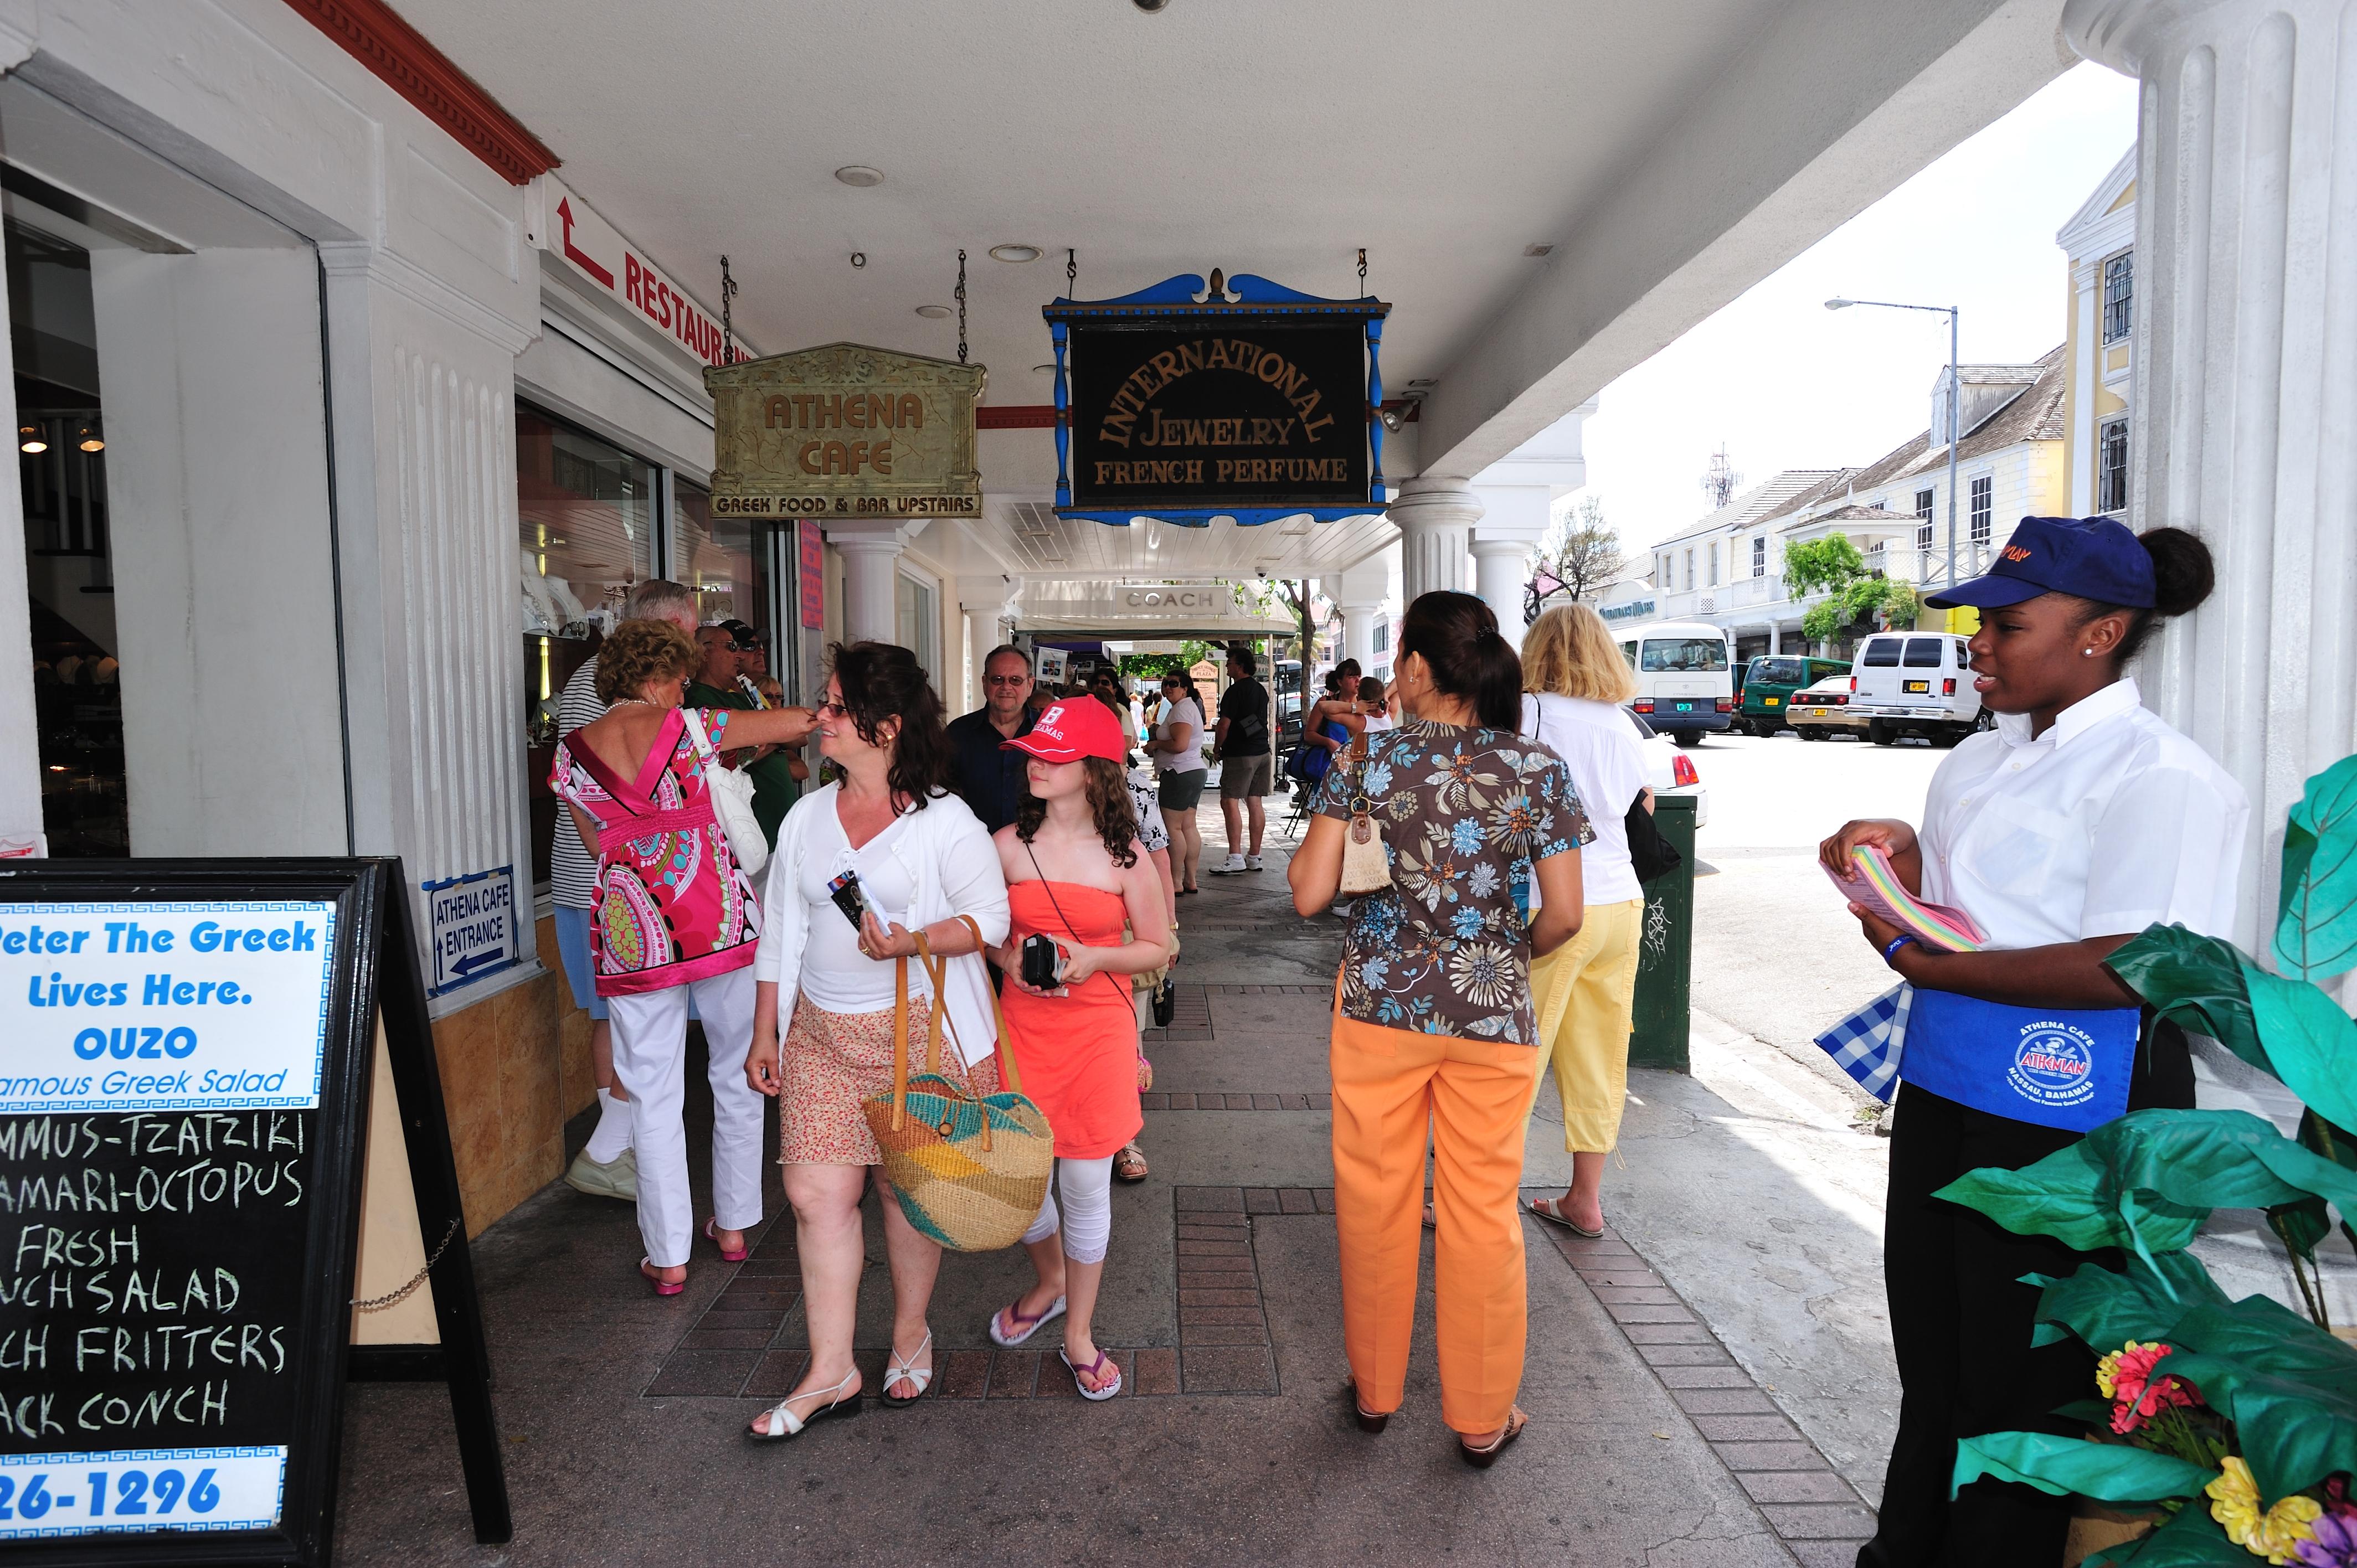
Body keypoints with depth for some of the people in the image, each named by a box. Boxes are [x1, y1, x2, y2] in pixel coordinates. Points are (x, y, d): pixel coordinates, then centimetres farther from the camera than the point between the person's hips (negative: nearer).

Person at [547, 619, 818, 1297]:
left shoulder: (572, 753, 6)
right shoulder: (689, 728, -4)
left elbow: (598, 843, 16)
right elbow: (801, 722, -2)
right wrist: (764, 741, 20)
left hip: (630, 924, 2)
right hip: (720, 912, -2)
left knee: (653, 1095, 9)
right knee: (737, 1075, 15)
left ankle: (668, 1257, 16)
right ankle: (734, 1225, 27)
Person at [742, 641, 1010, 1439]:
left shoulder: (944, 819, -8)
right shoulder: (807, 817, 8)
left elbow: (991, 916, -9)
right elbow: (780, 931, 11)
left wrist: (914, 943, -25)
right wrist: (763, 1035, 11)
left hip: (917, 1028, -4)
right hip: (821, 1034, 4)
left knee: (906, 1189, 8)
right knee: (816, 1192, 2)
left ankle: (911, 1335, 32)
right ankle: (830, 1371, 16)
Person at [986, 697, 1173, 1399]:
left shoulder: (1124, 857, -5)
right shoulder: (1008, 846, -1)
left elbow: (1158, 947, 2)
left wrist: (1095, 958, -14)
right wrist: (1009, 957, -9)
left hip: (1099, 1030, -1)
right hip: (1023, 1025, 2)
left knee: (1087, 1183, 5)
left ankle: (1079, 1334, 27)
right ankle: (1049, 1282, 41)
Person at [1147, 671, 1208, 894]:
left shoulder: (1182, 709, -14)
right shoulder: (1189, 707, 21)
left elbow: (1180, 745, -25)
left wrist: (1155, 744, -9)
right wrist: (1159, 732, 14)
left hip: (1180, 773, -11)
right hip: (1194, 771, 11)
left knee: (1172, 826, -7)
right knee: (1188, 826, 11)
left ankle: (1176, 881, -5)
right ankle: (1190, 880, 14)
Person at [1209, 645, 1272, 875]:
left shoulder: (1235, 691, -13)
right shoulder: (1261, 690, 14)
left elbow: (1225, 725, -15)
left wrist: (1218, 748, 1)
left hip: (1240, 754, -9)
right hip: (1262, 751, 9)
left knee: (1230, 802, -8)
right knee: (1255, 803, 10)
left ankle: (1235, 858, -14)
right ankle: (1254, 857, 13)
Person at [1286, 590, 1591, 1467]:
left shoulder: (1365, 763, -9)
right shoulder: (1540, 771, -6)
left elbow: (1309, 893, -9)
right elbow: (1564, 915, -5)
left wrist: (1313, 838, 11)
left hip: (1378, 1007, 0)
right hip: (1492, 1015, 1)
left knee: (1375, 1200, 17)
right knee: (1482, 1212, 14)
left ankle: (1374, 1390, 35)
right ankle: (1481, 1418, 30)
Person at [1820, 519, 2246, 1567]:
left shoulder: (2163, 776, -16)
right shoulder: (1976, 763, 10)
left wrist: (1918, 960, -21)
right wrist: (1903, 861, 0)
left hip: (2063, 1129, -8)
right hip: (1941, 1092, 9)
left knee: (2018, 1392, 9)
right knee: (1928, 1361, 23)